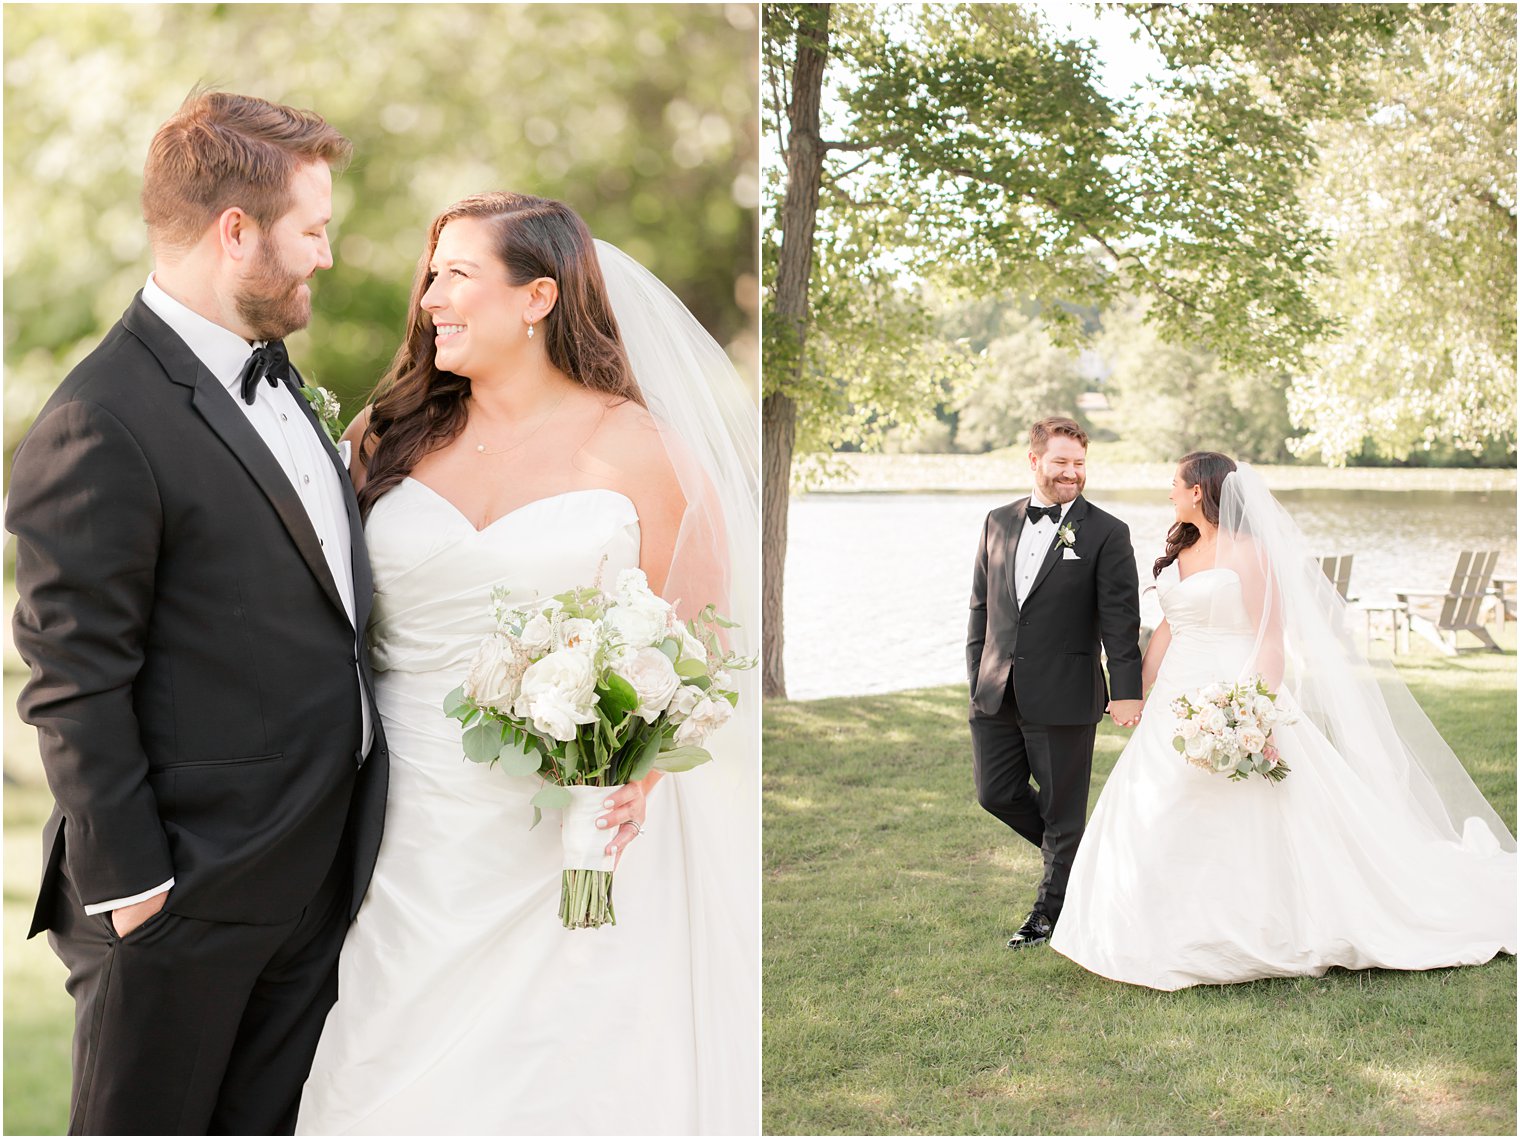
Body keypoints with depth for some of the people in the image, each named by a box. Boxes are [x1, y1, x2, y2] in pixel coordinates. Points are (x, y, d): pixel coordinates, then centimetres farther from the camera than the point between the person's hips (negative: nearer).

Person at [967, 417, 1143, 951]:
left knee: (1061, 811, 5)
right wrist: (977, 675, 10)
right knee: (996, 793, 9)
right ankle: (1072, 857, 34)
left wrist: (1127, 691, -16)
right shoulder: (999, 523, 9)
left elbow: (1121, 619, -9)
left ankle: (1051, 911, 22)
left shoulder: (1106, 533, -5)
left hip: (1063, 698, -5)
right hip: (997, 694, 5)